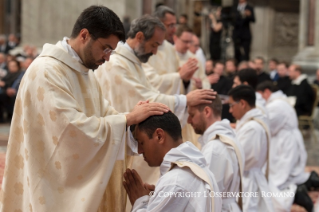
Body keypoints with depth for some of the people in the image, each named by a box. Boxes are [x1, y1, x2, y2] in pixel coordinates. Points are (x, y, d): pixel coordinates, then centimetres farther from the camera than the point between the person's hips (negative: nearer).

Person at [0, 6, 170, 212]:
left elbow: (104, 114, 11)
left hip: (80, 184, 9)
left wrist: (136, 116, -9)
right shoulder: (46, 71, -19)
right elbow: (74, 129, -26)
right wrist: (129, 118, -21)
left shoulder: (85, 72, 12)